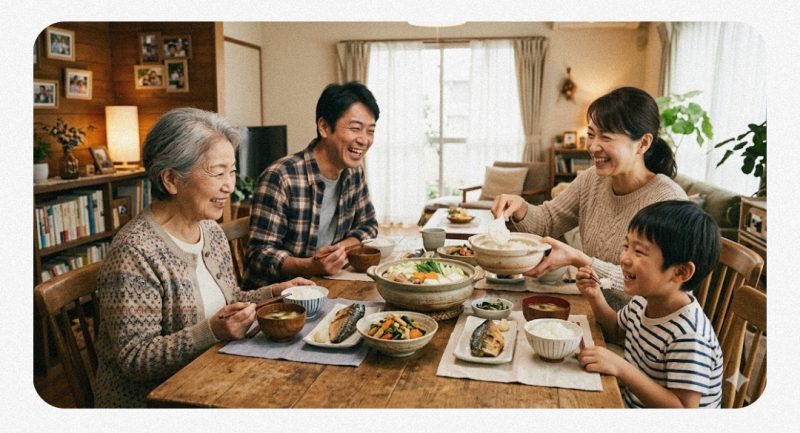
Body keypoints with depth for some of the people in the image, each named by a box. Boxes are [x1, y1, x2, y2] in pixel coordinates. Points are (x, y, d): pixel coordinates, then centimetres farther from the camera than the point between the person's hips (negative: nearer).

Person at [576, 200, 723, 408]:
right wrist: (595, 297, 0)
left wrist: (621, 367, -31)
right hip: (630, 402, 7)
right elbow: (618, 328, 18)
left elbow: (683, 409, -28)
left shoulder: (689, 336, -28)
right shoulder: (643, 300, -3)